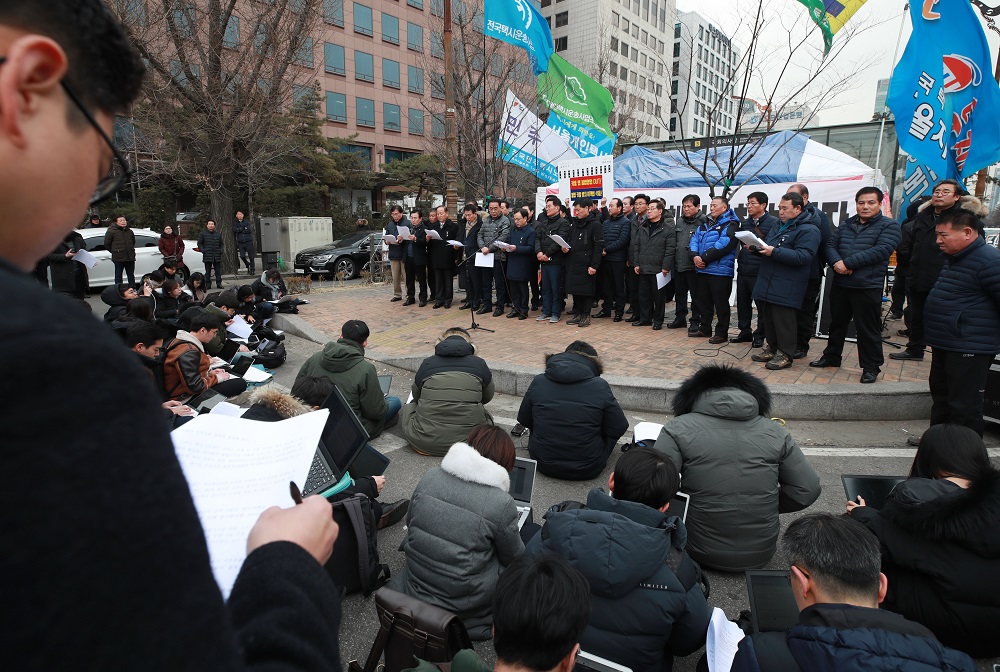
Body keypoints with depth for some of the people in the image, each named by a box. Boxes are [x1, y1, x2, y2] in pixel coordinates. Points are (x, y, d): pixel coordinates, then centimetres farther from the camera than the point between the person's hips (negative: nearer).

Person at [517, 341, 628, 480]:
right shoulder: (600, 386, -12)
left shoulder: (538, 381, -6)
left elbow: (523, 420, 6)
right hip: (587, 470, -2)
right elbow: (619, 428, -4)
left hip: (543, 464, 3)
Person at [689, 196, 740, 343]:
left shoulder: (730, 225, -7)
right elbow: (695, 240, 8)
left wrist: (704, 258, -18)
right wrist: (695, 256, -10)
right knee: (704, 301, 16)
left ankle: (722, 333, 8)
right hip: (703, 269, 8)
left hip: (720, 271, -8)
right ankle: (705, 329, 28)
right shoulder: (705, 224, 18)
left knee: (721, 303, -1)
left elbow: (722, 245, -20)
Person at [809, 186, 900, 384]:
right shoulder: (846, 225, 14)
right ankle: (831, 356, 32)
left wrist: (848, 263, -21)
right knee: (837, 323, 17)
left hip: (868, 286, -5)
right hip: (840, 284, 6)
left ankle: (871, 367, 12)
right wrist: (837, 262, -16)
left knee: (868, 328, 0)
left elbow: (880, 251, -17)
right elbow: (830, 245, 5)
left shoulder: (889, 226, -3)